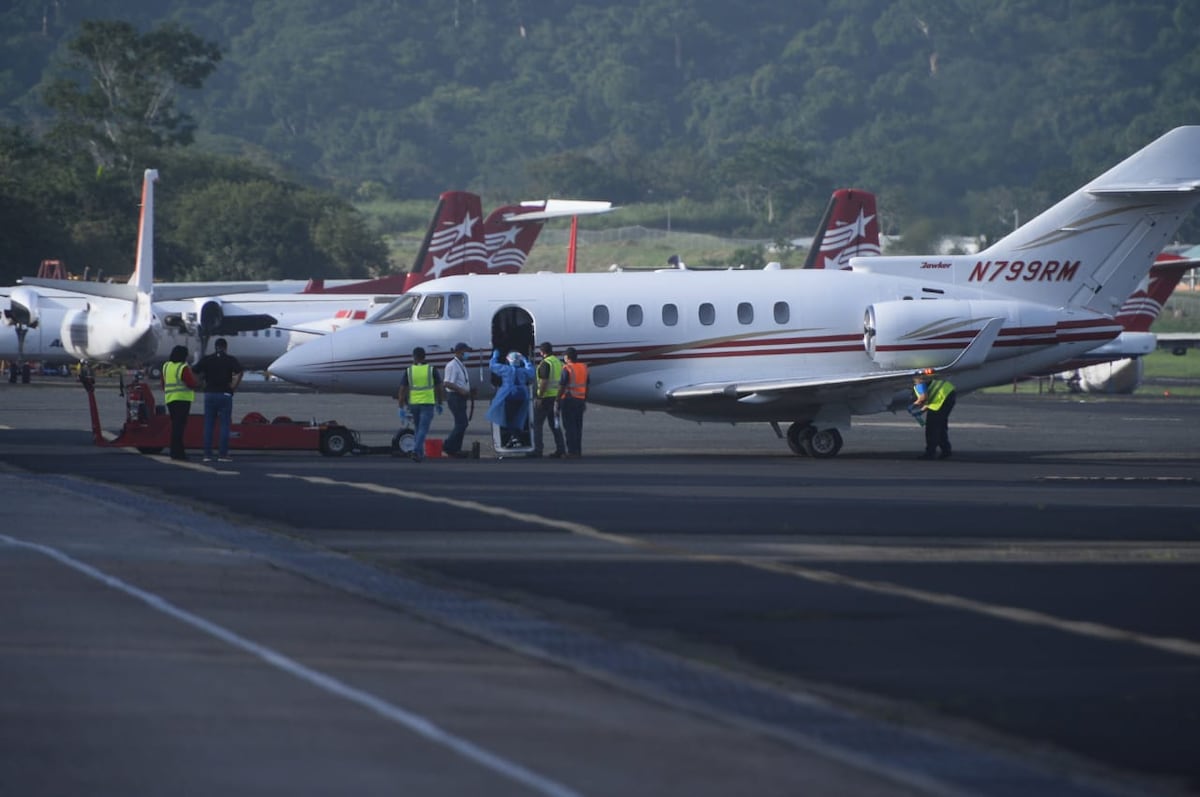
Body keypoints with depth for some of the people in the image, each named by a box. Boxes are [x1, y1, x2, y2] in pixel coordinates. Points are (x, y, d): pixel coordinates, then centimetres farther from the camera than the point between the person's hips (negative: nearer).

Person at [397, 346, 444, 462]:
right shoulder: (432, 370, -2)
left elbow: (402, 390, -3)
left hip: (413, 404, 2)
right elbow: (438, 388, 4)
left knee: (417, 429, 18)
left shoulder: (408, 371, 0)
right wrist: (439, 404, 16)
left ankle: (420, 453, 20)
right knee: (423, 429, -5)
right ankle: (416, 451, -23)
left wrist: (401, 407, 1)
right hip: (428, 404, -2)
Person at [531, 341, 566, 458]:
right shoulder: (559, 362, 11)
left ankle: (538, 450, -2)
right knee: (555, 424, 13)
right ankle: (560, 449, 9)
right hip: (556, 397, 8)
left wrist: (539, 397, -19)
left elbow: (544, 382, -22)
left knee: (538, 424, 1)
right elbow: (562, 381, 15)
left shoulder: (545, 364, -15)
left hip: (545, 397, -8)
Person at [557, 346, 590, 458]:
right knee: (578, 426, 12)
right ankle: (578, 451, 14)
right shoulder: (584, 368, 9)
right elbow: (587, 386, 13)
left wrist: (558, 400, -8)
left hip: (568, 399, -6)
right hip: (580, 399, 6)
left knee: (569, 426, -4)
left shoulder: (567, 369, -11)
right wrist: (585, 401, 20)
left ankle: (572, 451, -7)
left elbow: (562, 387, -15)